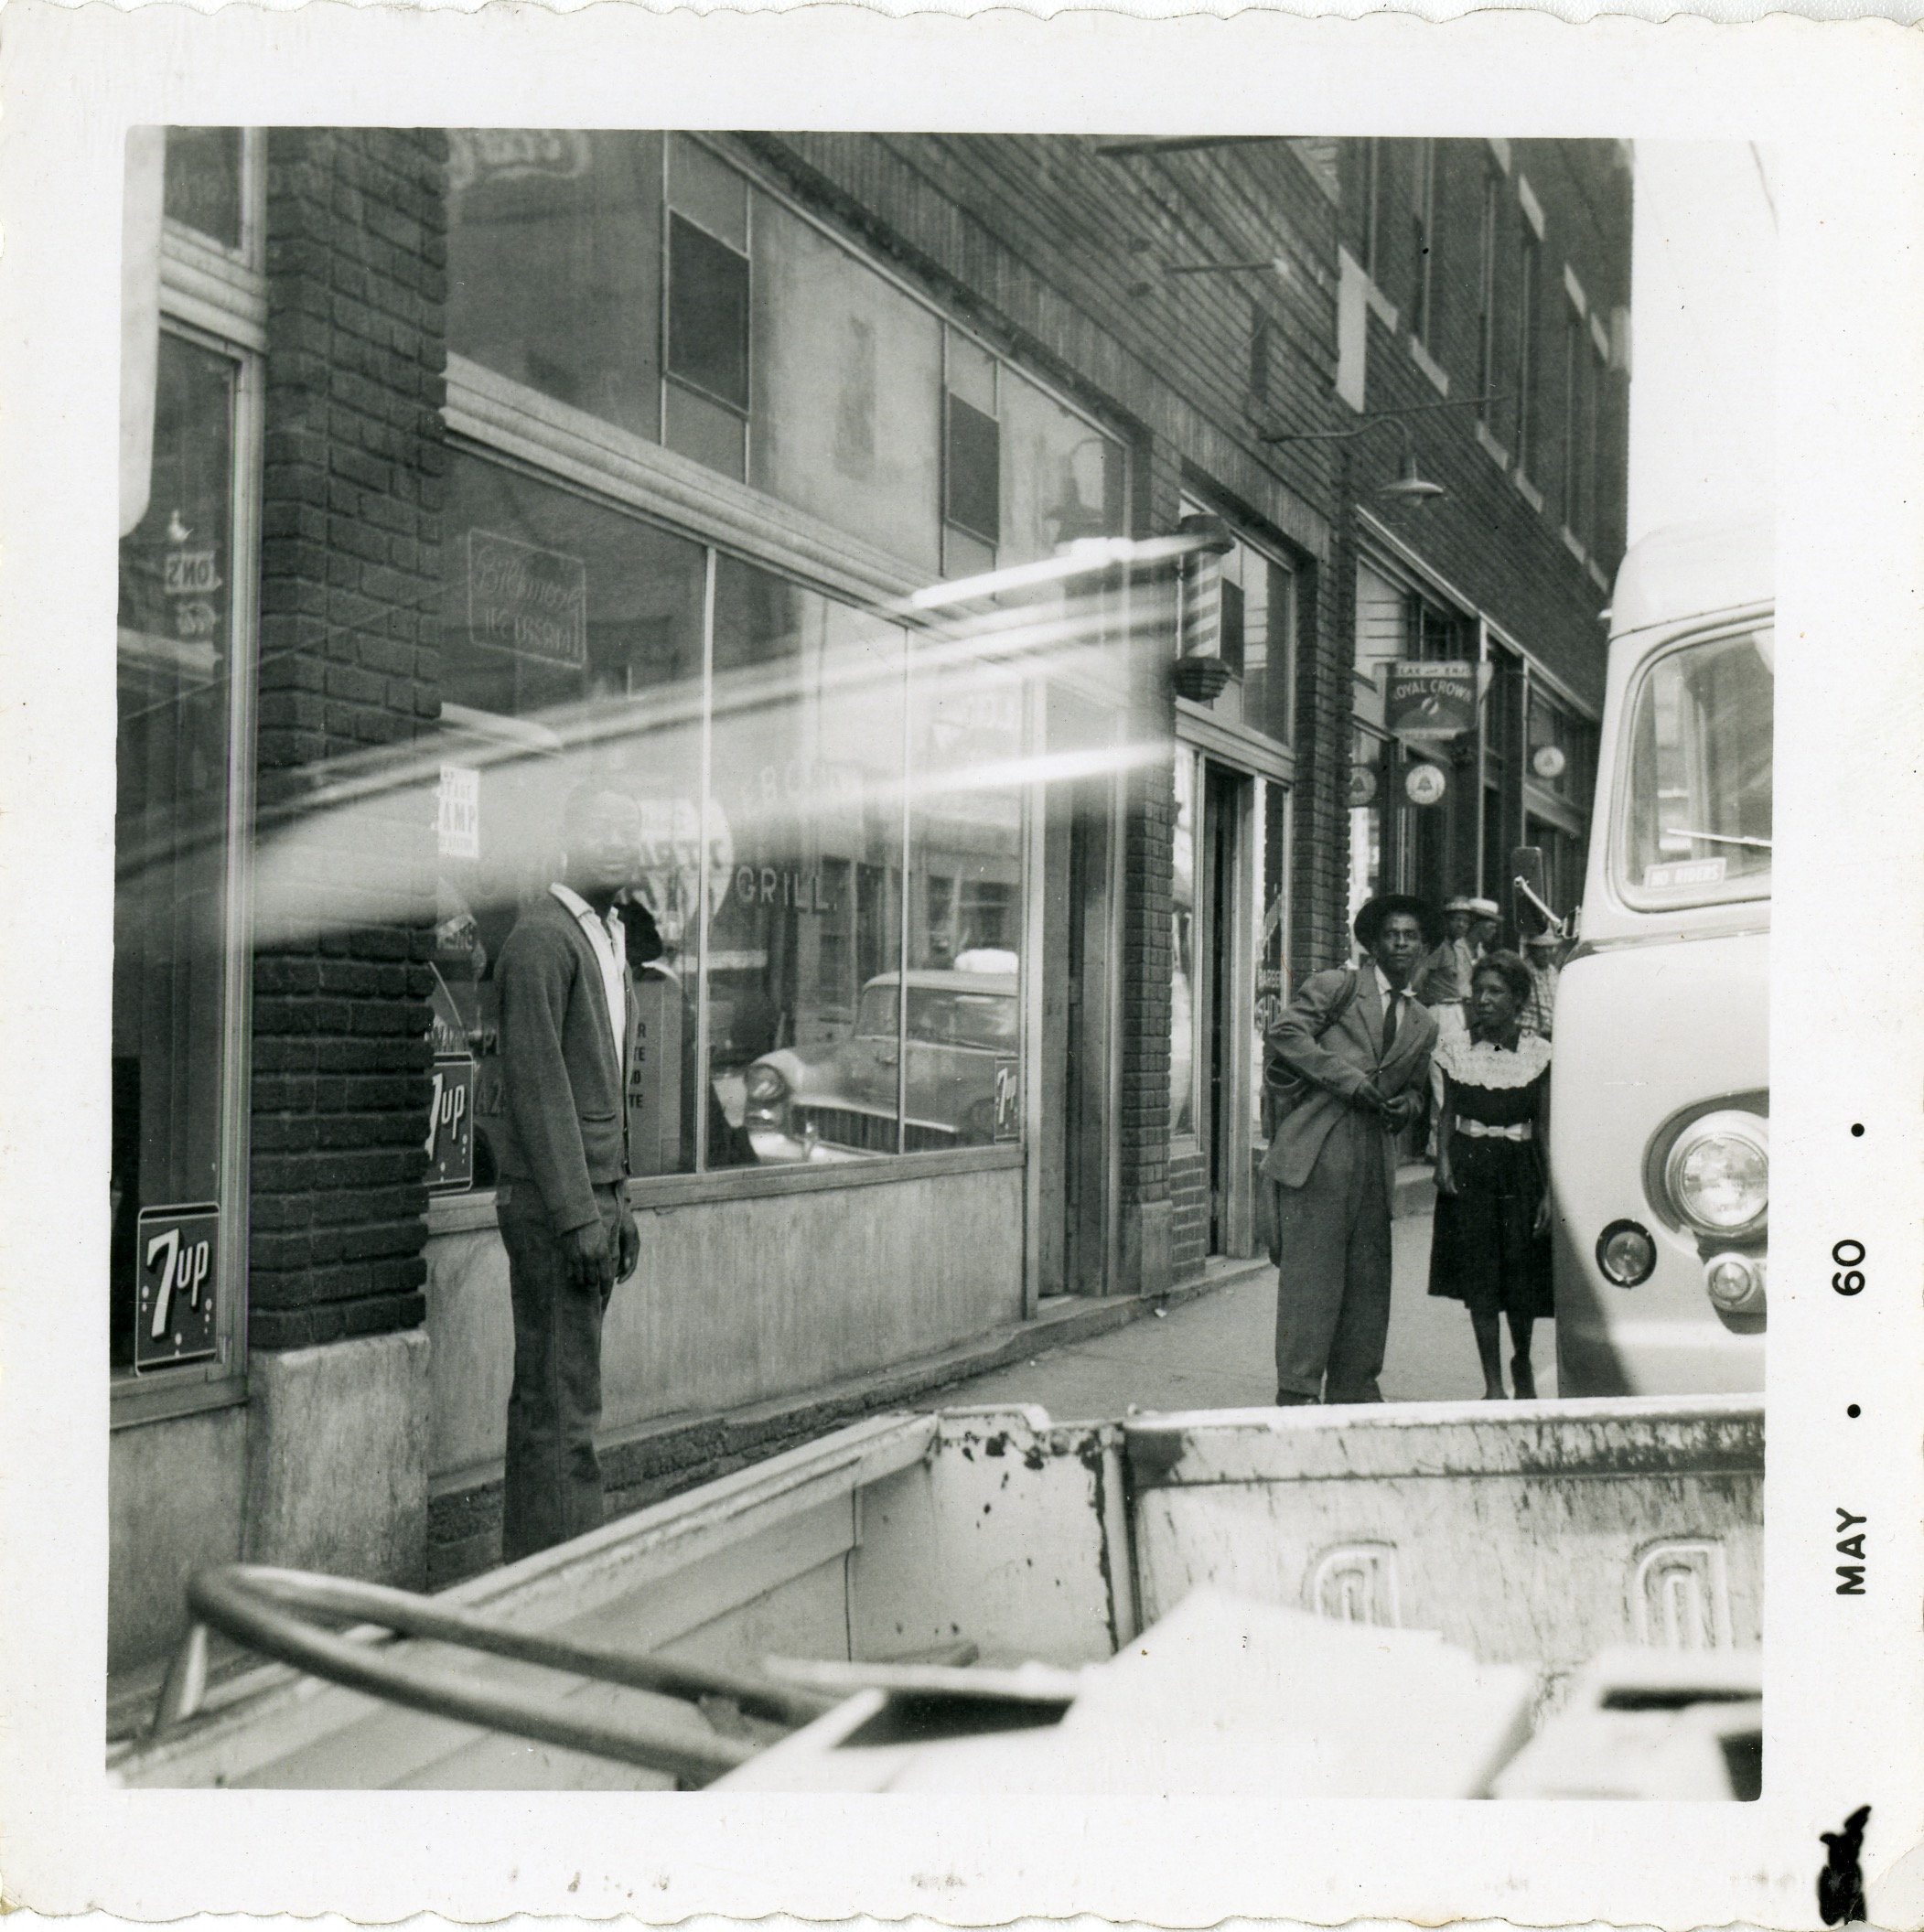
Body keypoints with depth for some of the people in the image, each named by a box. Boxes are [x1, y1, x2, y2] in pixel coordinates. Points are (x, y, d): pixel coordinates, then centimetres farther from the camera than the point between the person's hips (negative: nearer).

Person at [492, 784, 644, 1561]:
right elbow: (537, 1085, -17)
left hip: (592, 1197, 9)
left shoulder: (609, 938, 18)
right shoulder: (541, 938, -12)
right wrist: (577, 1214, -19)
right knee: (561, 1407, -7)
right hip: (551, 1204, -9)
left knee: (547, 1399, 13)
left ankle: (530, 1562, 19)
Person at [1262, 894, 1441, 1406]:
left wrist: (1405, 1106, 9)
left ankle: (1354, 1392, 16)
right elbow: (1283, 1037, -7)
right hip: (1316, 1150, -6)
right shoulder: (1335, 987, 5)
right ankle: (1297, 1393, -6)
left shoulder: (1424, 1024, 23)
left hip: (1376, 1157, 6)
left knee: (1369, 1279, 6)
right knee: (1310, 1273, -8)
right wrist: (1350, 1080, -12)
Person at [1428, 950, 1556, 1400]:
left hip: (1520, 1169, -1)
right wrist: (1443, 1162, -7)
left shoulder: (1538, 1053, 1)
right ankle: (1493, 1384, 6)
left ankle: (1522, 1362, 26)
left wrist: (1549, 1191, -2)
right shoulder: (1456, 1052, 4)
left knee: (1521, 1279, -1)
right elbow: (1447, 1116, 10)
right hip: (1470, 1170, 1)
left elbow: (1545, 1127, 2)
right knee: (1480, 1282, -2)